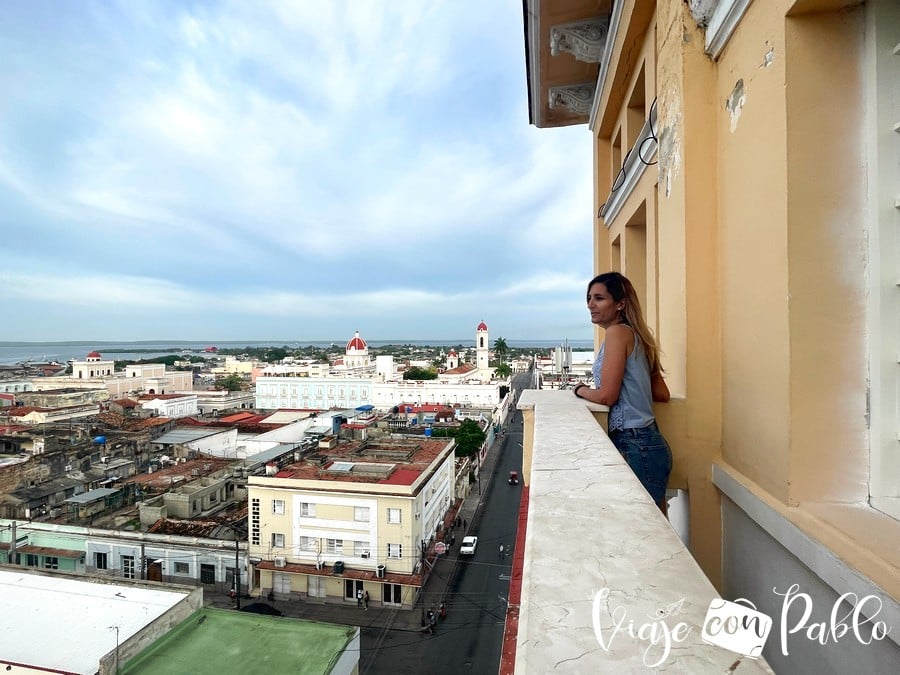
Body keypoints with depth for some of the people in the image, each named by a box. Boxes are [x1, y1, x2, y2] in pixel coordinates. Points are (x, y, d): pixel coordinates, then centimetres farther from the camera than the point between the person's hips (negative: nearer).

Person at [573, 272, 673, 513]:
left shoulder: (618, 332, -11)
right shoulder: (635, 335, 14)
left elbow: (607, 396, -15)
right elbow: (662, 394, 15)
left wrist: (581, 389, 3)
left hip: (635, 446, -9)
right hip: (646, 441, 9)